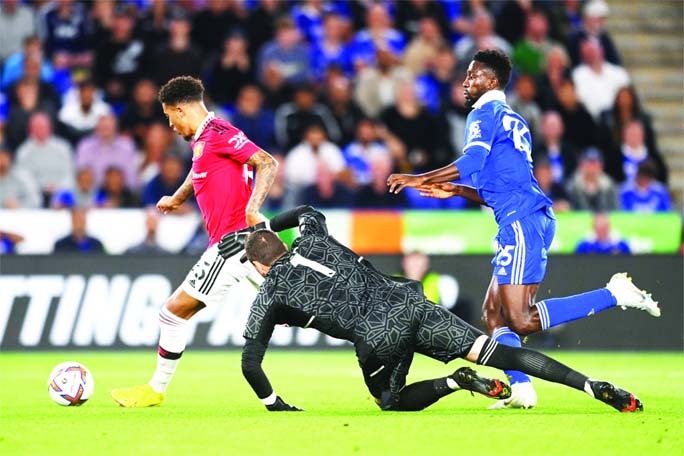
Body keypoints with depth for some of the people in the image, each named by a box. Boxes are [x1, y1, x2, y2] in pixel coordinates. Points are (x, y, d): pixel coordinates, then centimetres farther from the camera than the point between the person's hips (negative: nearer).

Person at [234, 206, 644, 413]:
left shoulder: (270, 297, 10)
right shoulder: (313, 239, 22)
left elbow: (250, 363, 9)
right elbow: (308, 212, 49)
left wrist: (274, 405, 23)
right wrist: (262, 228, 57)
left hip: (376, 337, -5)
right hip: (409, 303, 5)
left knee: (393, 402, 22)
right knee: (496, 352, 0)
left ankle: (455, 382, -10)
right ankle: (592, 386, -14)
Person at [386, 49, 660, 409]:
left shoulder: (485, 114, -1)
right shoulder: (513, 121, 28)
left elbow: (471, 162, -16)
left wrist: (419, 179, -7)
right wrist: (455, 191, 24)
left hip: (521, 220, -10)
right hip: (533, 220, 10)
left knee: (520, 322, -16)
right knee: (493, 313, 10)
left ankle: (614, 294, -19)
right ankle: (521, 389, 0)